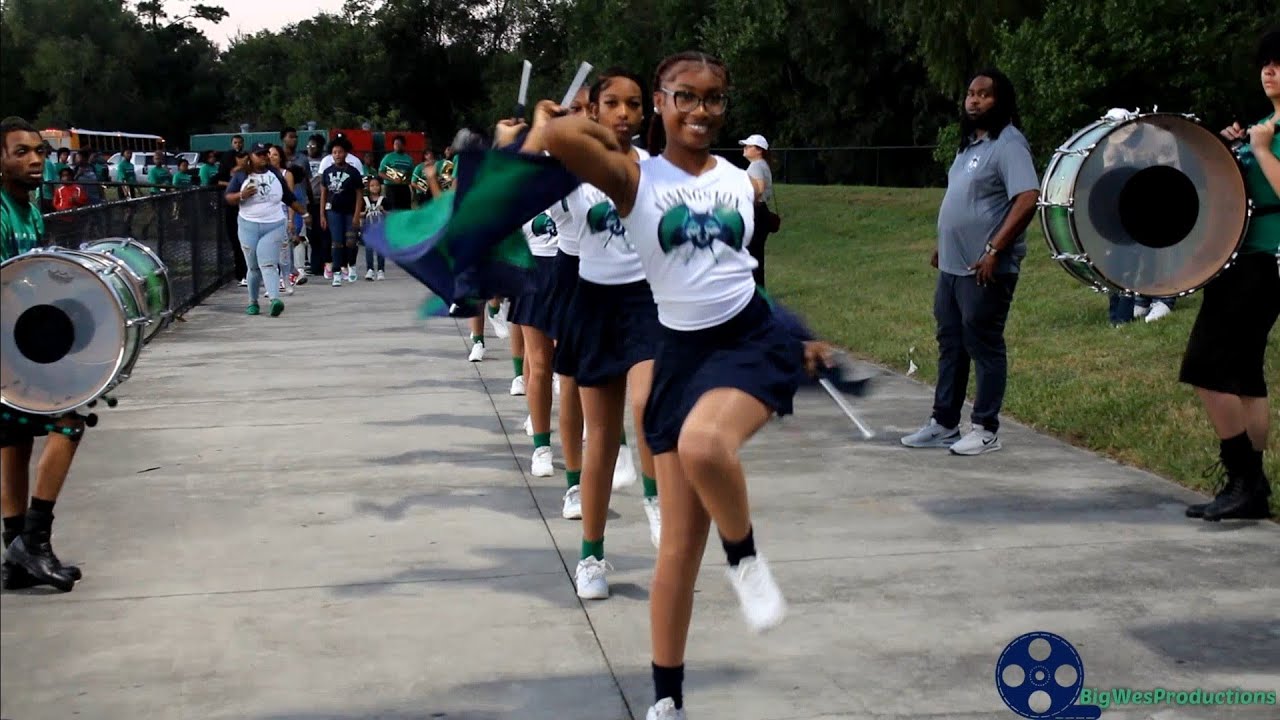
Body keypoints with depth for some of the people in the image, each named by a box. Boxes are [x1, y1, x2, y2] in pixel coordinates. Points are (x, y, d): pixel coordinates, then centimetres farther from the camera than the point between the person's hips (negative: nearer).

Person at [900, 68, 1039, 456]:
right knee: (951, 346, 13)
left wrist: (994, 251, -25)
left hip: (985, 271, -9)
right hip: (952, 267, 9)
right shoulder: (970, 144, 16)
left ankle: (985, 430, 7)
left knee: (985, 348, -1)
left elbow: (1027, 199, -24)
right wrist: (943, 247, 20)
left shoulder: (1008, 143, -13)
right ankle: (943, 424, 21)